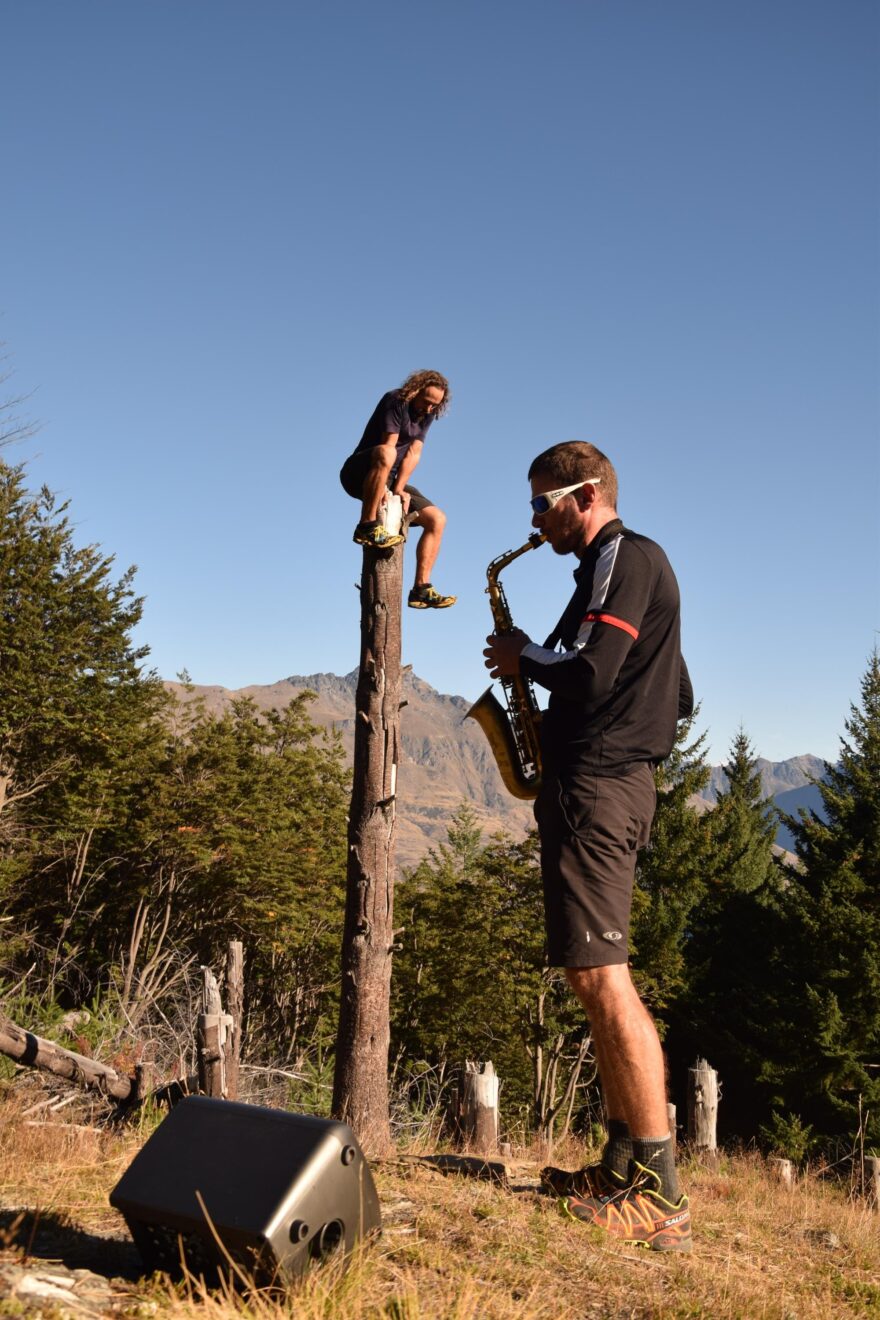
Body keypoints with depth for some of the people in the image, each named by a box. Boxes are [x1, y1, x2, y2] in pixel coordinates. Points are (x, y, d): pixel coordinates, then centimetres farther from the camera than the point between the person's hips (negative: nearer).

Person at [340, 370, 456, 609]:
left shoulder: (427, 415, 8)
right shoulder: (395, 401, -11)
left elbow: (413, 454, -4)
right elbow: (389, 445, -21)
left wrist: (399, 489, -17)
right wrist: (392, 490, -29)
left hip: (391, 481, 7)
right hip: (359, 474, -7)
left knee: (437, 519, -6)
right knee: (385, 453, -41)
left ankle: (421, 589, -8)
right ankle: (368, 526, -38)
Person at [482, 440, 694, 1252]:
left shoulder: (623, 559, -8)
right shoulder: (630, 566, 22)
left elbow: (590, 673, -22)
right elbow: (676, 697, 24)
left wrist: (525, 656, -3)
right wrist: (540, 667, 17)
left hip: (594, 785, -11)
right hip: (613, 781, 11)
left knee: (599, 974, -13)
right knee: (599, 978, 11)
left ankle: (661, 1199, -9)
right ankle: (626, 1169, 17)